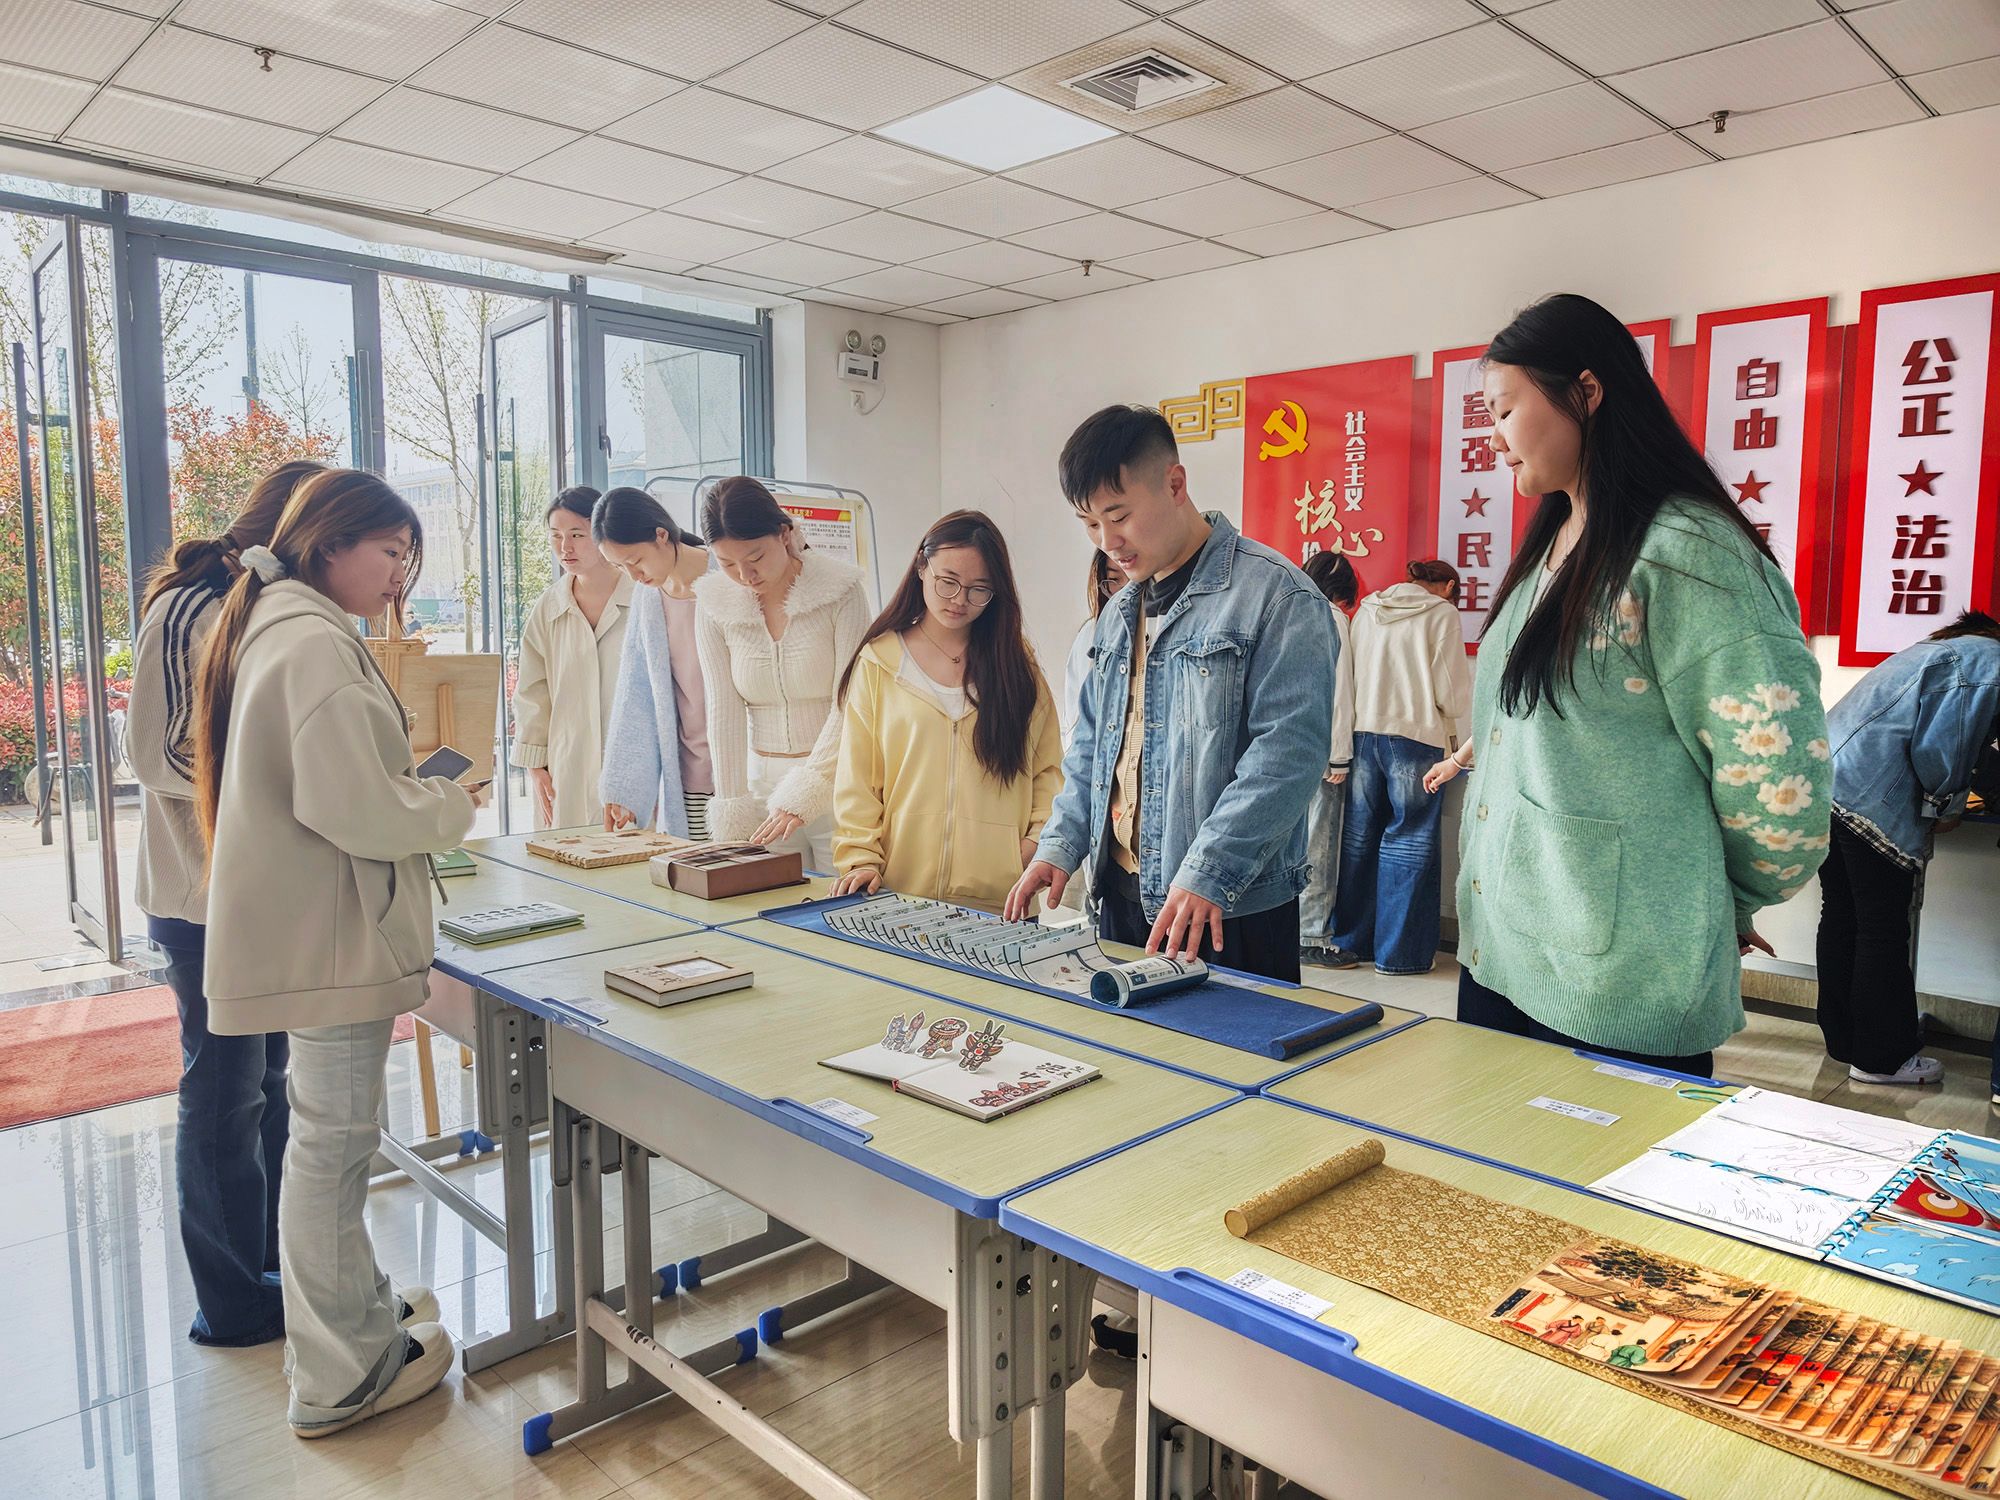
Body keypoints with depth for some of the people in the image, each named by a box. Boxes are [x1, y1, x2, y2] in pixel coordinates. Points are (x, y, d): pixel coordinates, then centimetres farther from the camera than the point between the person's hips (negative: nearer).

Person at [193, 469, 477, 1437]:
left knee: (326, 1131, 22)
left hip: (309, 927, 11)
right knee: (334, 1139, 1)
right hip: (331, 932, -11)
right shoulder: (317, 645, -19)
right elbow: (348, 804, -25)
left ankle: (345, 1306, 40)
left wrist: (410, 788, 12)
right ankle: (341, 1374, 15)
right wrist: (450, 807, -10)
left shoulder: (276, 628, 14)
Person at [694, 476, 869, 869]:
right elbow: (724, 711, -1)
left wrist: (802, 796, -19)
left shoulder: (840, 590, -10)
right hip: (764, 782, 3)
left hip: (836, 781, -2)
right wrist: (733, 815, -6)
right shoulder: (714, 604, 0)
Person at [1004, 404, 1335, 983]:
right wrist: (1060, 845, 6)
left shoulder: (1275, 594, -12)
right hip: (1121, 899, 7)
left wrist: (1208, 871, -26)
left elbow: (1288, 748, -21)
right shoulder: (1119, 614, 14)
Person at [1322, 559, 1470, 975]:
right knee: (1409, 840, 3)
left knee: (1359, 837, 12)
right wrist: (1449, 724, 16)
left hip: (1362, 733, 5)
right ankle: (1399, 952, 8)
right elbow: (1452, 695, -5)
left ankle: (1347, 943, 19)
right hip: (1414, 738, -5)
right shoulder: (1442, 613, -3)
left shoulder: (1367, 610, 13)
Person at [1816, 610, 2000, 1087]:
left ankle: (1843, 1040, 26)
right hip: (1871, 798, -10)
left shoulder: (1937, 650, 26)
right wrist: (1947, 805, 4)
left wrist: (1944, 798, 22)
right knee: (1884, 932, 1)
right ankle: (1881, 1058, 10)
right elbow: (1939, 749, -12)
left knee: (1841, 916, 15)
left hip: (1825, 776, 10)